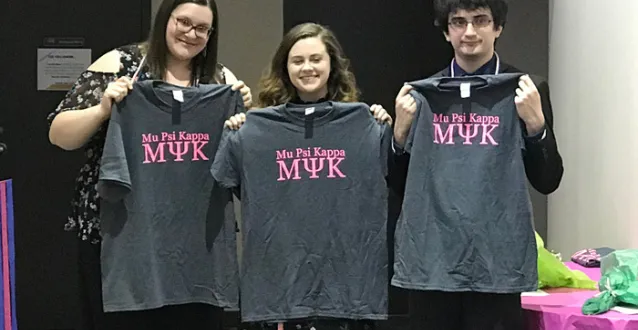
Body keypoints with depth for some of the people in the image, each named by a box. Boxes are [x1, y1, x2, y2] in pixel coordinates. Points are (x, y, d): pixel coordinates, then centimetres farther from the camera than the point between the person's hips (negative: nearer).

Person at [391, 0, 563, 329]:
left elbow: (547, 181, -2)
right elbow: (401, 186, 6)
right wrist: (401, 131, -10)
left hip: (497, 253, -2)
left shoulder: (527, 90, 0)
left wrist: (535, 123, -16)